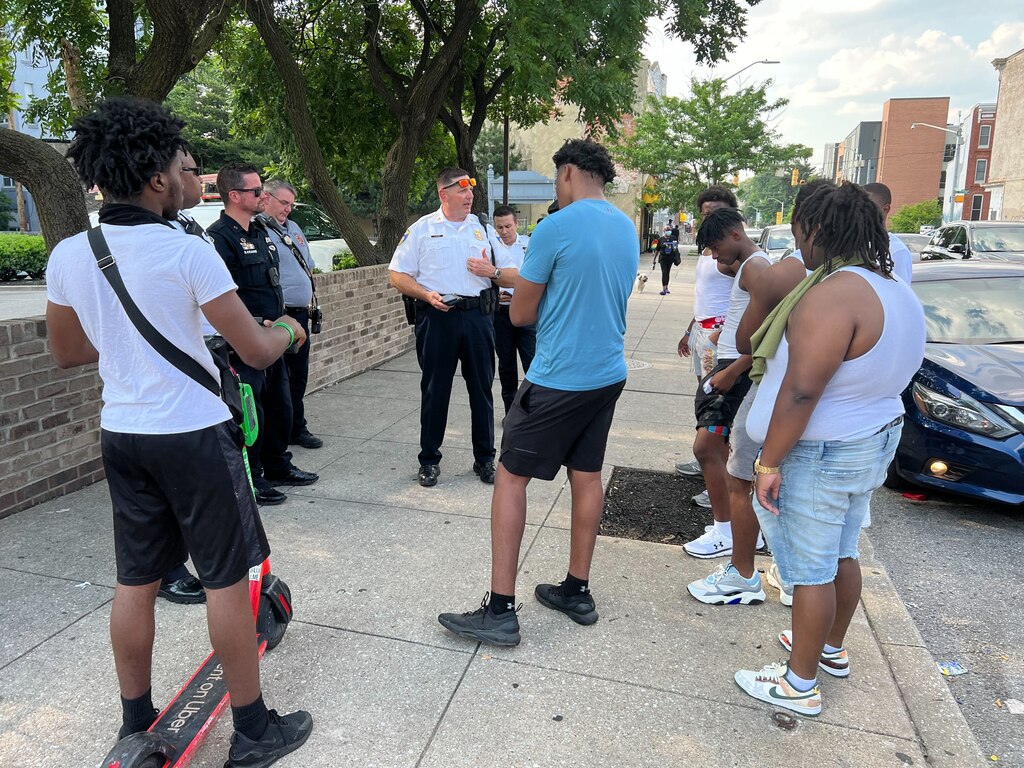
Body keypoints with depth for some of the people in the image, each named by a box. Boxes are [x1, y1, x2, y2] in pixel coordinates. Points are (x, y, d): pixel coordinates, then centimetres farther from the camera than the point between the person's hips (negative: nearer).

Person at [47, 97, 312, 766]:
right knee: (227, 579, 6)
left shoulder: (67, 256, 1)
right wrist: (288, 328, 7)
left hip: (121, 435, 6)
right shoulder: (188, 252, -17)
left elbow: (68, 353, 14)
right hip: (194, 435, -6)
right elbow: (258, 351, -15)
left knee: (136, 581, 16)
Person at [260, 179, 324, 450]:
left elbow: (308, 266, 25)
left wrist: (312, 295, 17)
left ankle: (297, 428, 28)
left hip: (301, 314, 8)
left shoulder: (293, 228, 18)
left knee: (298, 376, 16)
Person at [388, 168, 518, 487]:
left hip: (477, 316, 2)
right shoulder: (422, 229, 5)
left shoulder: (485, 228, 12)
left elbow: (513, 278, 12)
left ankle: (485, 459, 21)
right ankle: (429, 460, 18)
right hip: (437, 316, -2)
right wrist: (427, 295, -13)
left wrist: (492, 272, -9)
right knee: (434, 390, 5)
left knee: (482, 388, 7)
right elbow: (397, 275, 3)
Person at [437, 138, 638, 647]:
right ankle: (577, 591, 27)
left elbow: (521, 314, -9)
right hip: (610, 374, 8)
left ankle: (500, 610, 6)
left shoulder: (556, 228, -14)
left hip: (559, 379, -8)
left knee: (511, 476, 2)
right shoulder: (628, 229, 9)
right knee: (586, 475, 15)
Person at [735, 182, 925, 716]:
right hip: (873, 442, 10)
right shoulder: (897, 292, 8)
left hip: (821, 455, -10)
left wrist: (769, 462, -21)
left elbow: (801, 392, -27)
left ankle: (799, 685, 17)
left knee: (811, 570, 2)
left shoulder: (832, 295, -24)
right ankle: (831, 649, 41)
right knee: (841, 554, 22)